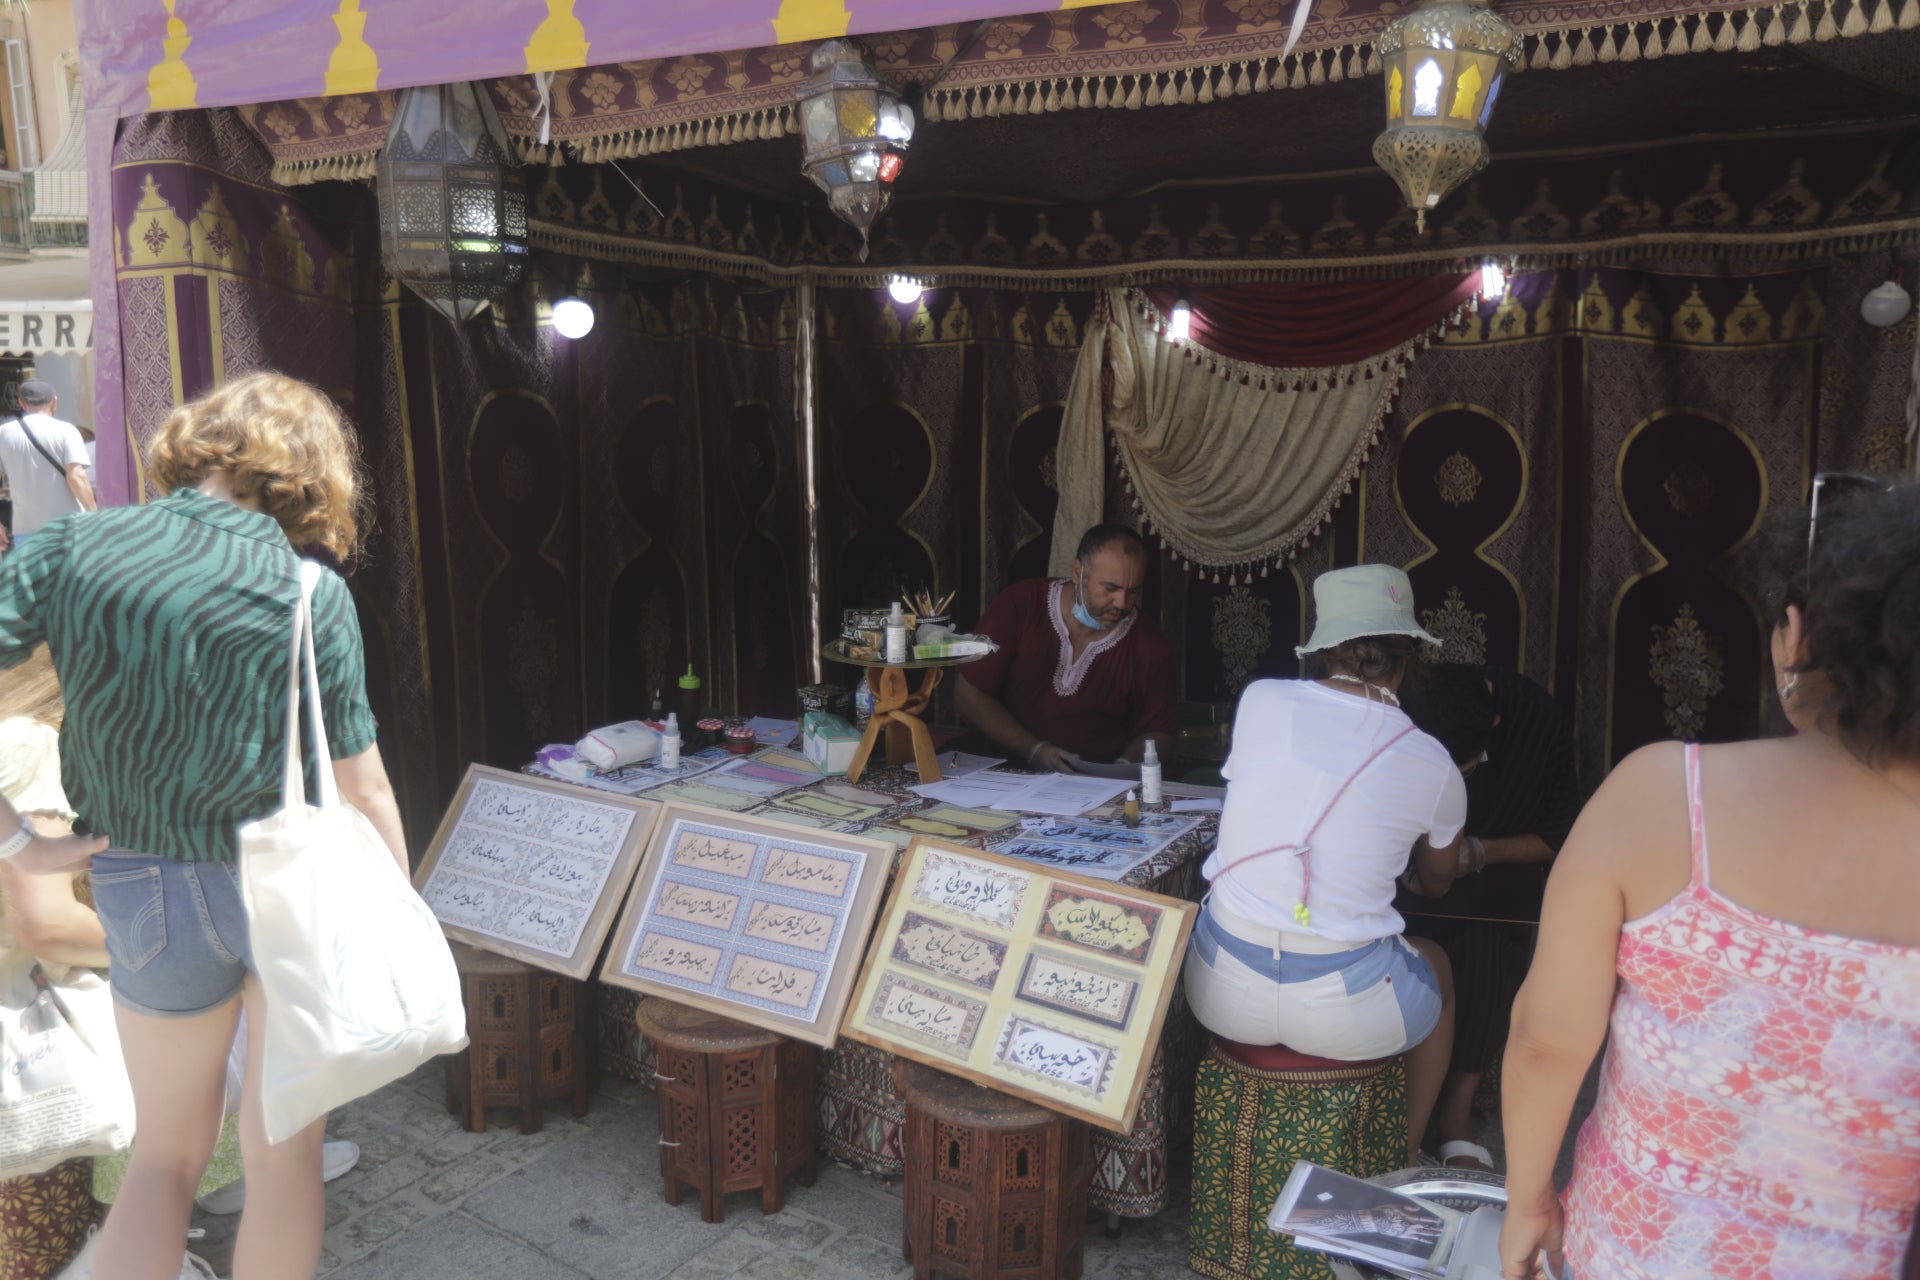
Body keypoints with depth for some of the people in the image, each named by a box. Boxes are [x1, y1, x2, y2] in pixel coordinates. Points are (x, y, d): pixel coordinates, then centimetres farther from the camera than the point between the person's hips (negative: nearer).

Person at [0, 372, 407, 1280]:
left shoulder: (73, 547, -7)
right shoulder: (311, 592, -13)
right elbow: (364, 793, -8)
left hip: (148, 893, 2)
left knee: (165, 1154, 23)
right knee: (283, 1152, 16)